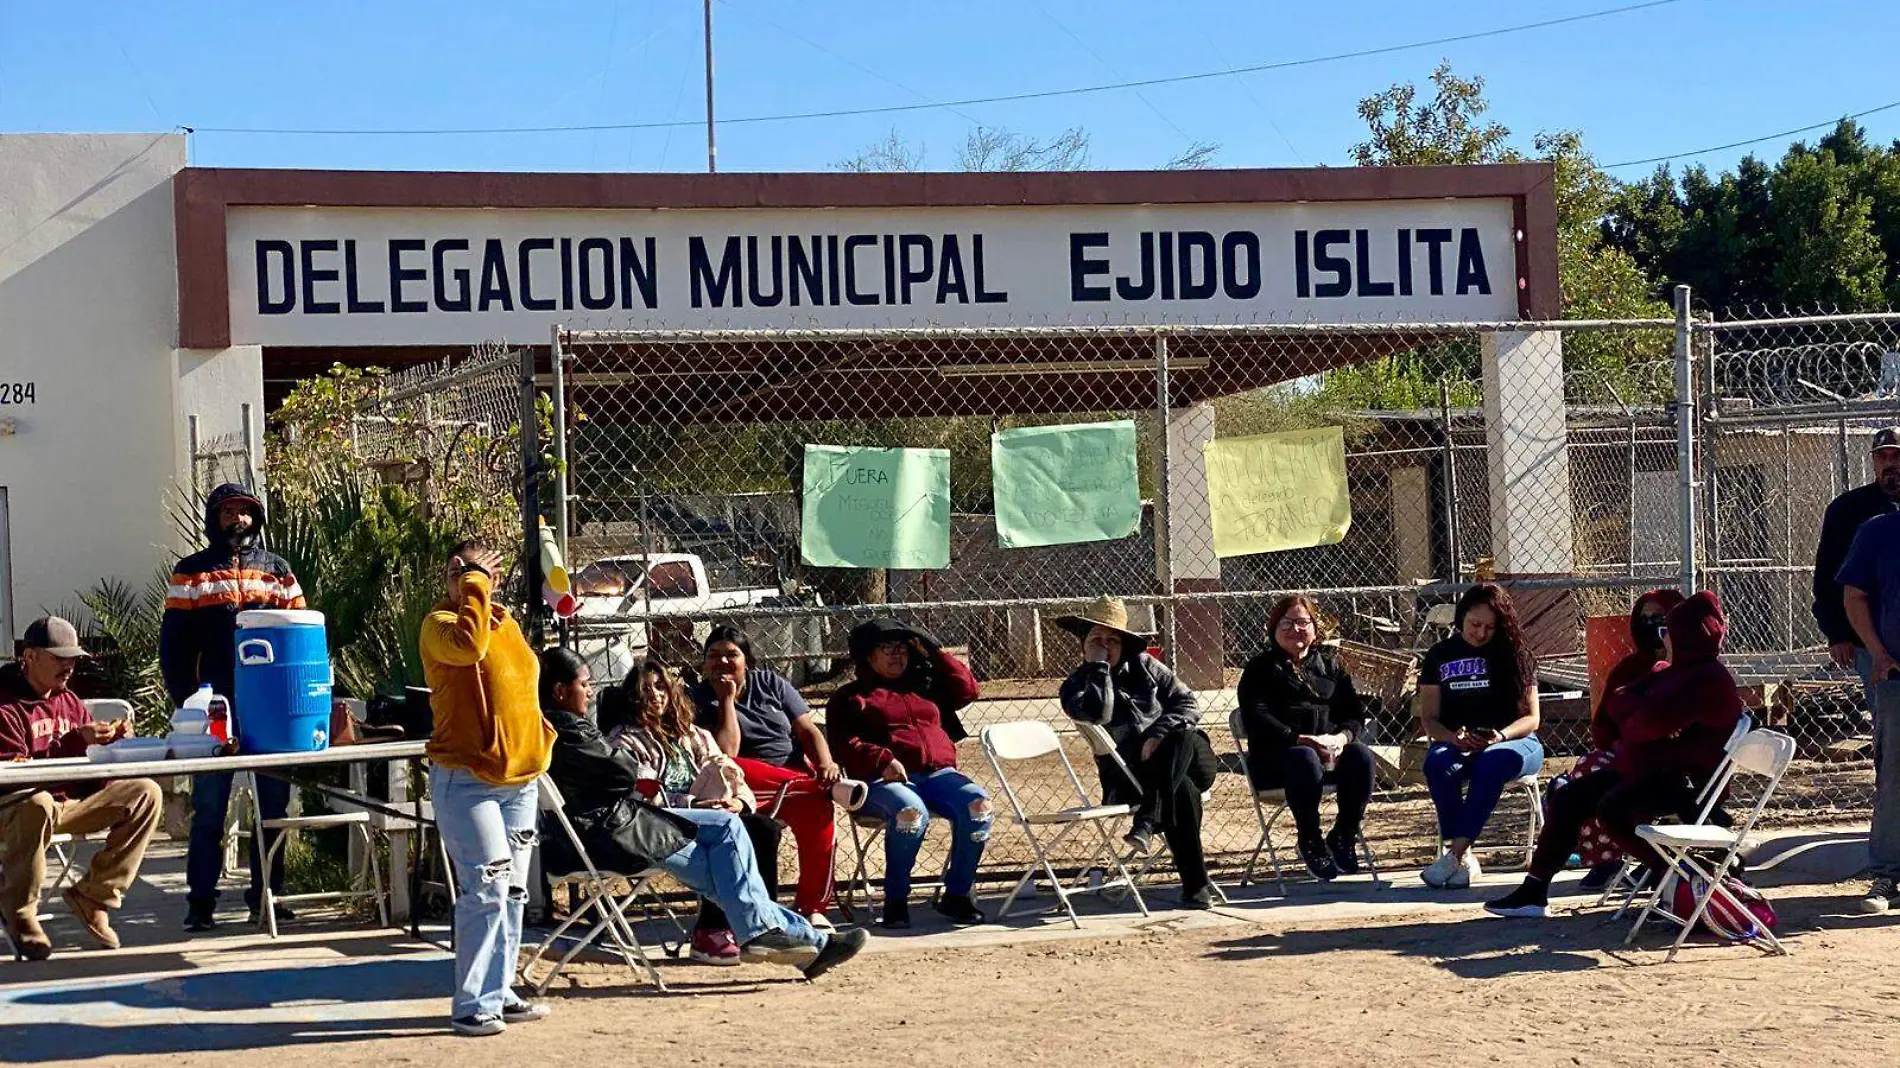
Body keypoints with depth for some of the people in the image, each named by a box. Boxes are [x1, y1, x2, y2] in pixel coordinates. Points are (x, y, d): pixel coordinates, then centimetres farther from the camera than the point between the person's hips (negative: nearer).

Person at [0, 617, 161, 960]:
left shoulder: (69, 702, 16)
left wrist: (112, 742, -8)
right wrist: (76, 741, -28)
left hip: (70, 804, 7)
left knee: (146, 793, -8)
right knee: (36, 804, -42)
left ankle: (92, 895, -7)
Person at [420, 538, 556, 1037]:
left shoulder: (506, 622, 16)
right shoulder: (440, 623, -8)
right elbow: (467, 646, -31)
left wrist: (538, 733, 15)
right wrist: (474, 586, -21)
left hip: (520, 780, 8)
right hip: (467, 781, -8)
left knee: (512, 893, 12)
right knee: (486, 892, -13)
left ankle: (498, 993, 20)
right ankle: (472, 1005, -7)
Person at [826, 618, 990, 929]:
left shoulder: (926, 686, 30)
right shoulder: (849, 697, 16)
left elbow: (967, 689, 23)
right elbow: (844, 744, 2)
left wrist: (935, 653, 17)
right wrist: (883, 760, -15)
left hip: (938, 772, 4)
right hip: (884, 780, -4)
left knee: (978, 804, -27)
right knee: (911, 812, -40)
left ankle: (956, 894, -15)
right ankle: (895, 900, -22)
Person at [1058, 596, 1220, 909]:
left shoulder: (1144, 666, 10)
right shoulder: (1076, 685, 3)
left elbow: (1189, 704, 1)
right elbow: (1098, 713, -22)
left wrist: (1160, 734, -17)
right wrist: (1099, 667, -14)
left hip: (1187, 758, 2)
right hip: (1128, 775, -2)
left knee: (1182, 735, -35)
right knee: (1182, 791, -36)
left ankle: (1147, 824, -44)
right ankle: (1196, 886, -38)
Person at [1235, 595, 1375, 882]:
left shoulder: (1330, 664, 22)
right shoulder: (1259, 669, 10)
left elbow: (1354, 713, 12)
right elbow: (1256, 719, -6)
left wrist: (1341, 737, -12)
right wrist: (1301, 739, -21)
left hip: (1331, 748, 4)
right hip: (1274, 756, -3)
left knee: (1361, 755, -29)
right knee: (1305, 759, -38)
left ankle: (1343, 837, -14)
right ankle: (1310, 842, -23)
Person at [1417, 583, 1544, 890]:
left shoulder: (1514, 655, 5)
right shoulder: (1440, 656, 8)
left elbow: (1531, 718, 1)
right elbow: (1428, 719, 5)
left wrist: (1501, 736, -20)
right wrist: (1454, 738, -17)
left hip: (1514, 742, -2)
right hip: (1457, 746, 2)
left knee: (1491, 762, -39)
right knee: (1437, 763, -35)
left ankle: (1454, 853, -42)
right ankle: (1466, 858, -36)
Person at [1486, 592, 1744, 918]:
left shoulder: (1709, 680, -17)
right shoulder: (1674, 672, 16)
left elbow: (1649, 722, -26)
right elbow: (1618, 700, 13)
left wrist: (1632, 709, -2)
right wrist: (1641, 709, -9)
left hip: (1686, 778, -11)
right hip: (1647, 766, 11)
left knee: (1612, 809, -32)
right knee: (1568, 798, 7)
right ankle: (1534, 893, 11)